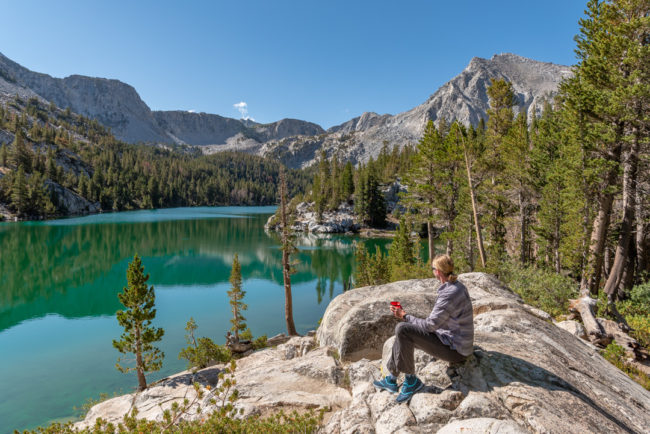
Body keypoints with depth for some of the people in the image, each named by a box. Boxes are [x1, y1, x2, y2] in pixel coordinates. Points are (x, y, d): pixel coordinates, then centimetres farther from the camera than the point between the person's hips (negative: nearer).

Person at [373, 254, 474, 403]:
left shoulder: (449, 295, -26)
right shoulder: (458, 286, 4)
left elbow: (430, 325, -22)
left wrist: (405, 317, -10)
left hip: (454, 350, -10)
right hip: (457, 342, 10)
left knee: (402, 330, -20)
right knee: (403, 334, 7)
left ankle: (411, 380, -4)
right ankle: (391, 380, 16)